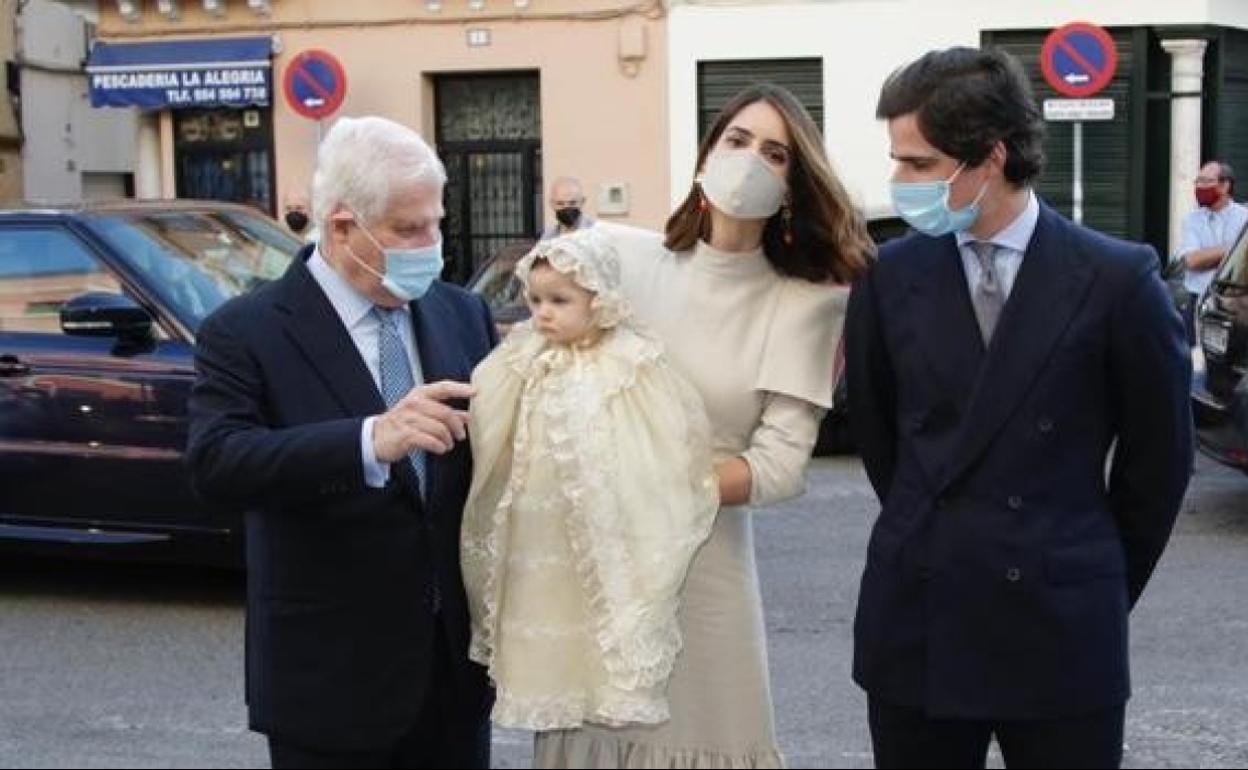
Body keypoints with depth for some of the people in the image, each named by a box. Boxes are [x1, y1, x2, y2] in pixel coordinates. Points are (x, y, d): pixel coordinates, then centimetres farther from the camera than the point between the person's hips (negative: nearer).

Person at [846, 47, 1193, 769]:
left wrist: (1102, 585, 10)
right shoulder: (890, 276, 0)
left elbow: (1160, 452, 3)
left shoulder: (1118, 279, -6)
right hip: (915, 626, 2)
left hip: (1061, 630, -2)